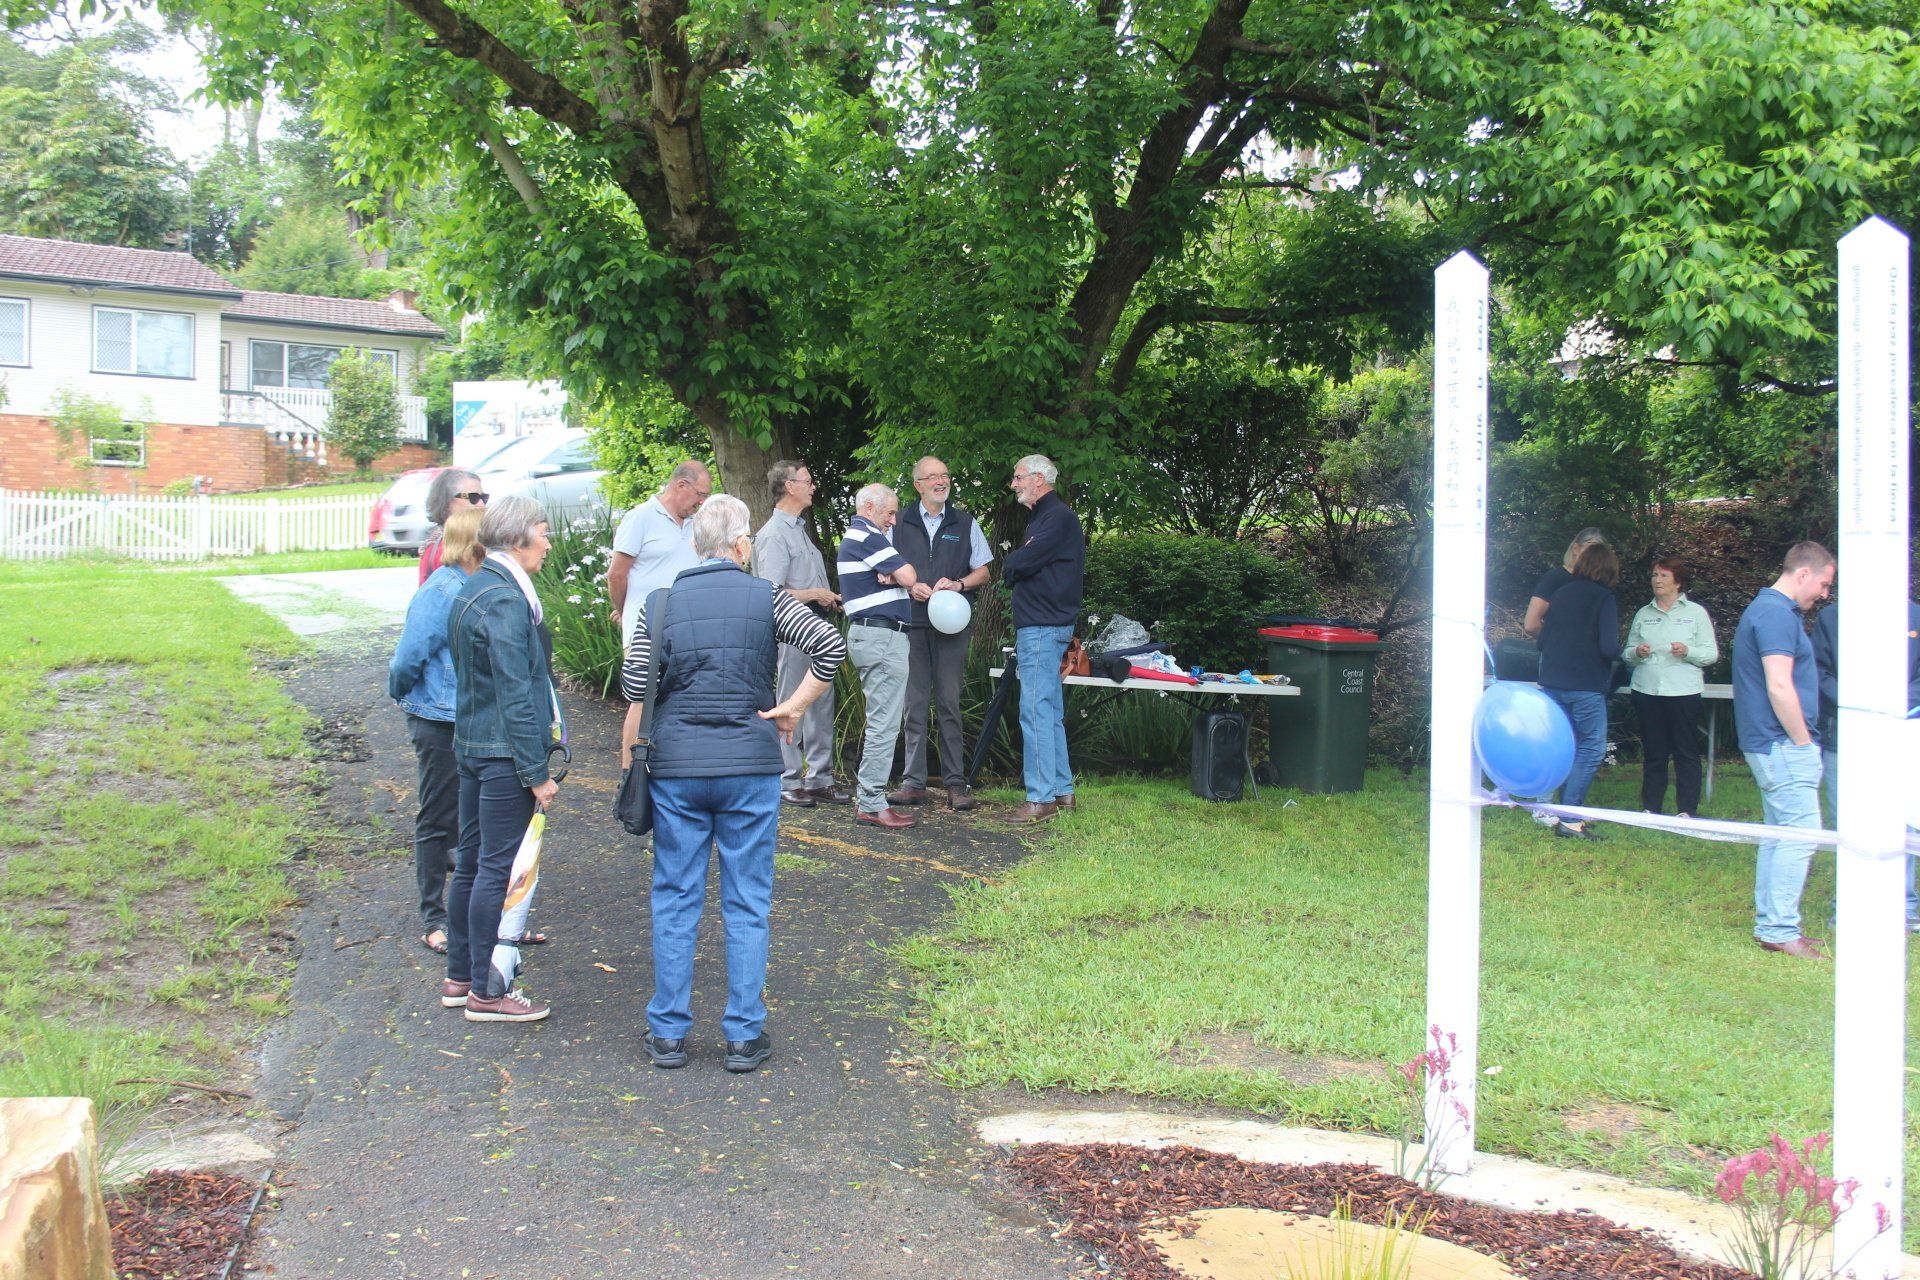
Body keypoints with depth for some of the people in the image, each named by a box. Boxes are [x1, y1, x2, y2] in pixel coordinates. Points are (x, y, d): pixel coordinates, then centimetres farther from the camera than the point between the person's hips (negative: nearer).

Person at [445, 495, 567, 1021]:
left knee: (470, 862, 16)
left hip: (471, 744, 10)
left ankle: (459, 976, 26)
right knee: (495, 869, -2)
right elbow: (515, 694, -21)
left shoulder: (473, 589, 12)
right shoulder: (506, 600, -19)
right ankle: (483, 993, 6)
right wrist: (537, 772, -18)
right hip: (505, 751, -10)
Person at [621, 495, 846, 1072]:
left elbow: (633, 682, -5)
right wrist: (793, 707, -4)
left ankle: (667, 1032, 15)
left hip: (675, 766, 1)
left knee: (675, 901, 10)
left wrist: (660, 725, 14)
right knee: (747, 903, 7)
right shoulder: (767, 597, -2)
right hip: (750, 767, -1)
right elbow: (830, 644, -14)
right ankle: (744, 1035, 10)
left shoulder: (660, 603, 2)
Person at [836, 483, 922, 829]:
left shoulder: (853, 537, 22)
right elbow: (909, 577, -18)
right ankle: (871, 804, -7)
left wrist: (889, 575, -5)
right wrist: (896, 575, 3)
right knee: (884, 724, -9)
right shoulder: (867, 537, -12)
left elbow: (899, 580, 17)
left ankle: (867, 794, 19)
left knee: (880, 721, 15)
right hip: (882, 635, -11)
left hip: (868, 634, 11)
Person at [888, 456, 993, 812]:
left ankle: (956, 782, 2)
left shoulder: (965, 523, 12)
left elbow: (983, 572, 12)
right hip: (910, 624, 0)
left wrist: (959, 584, -8)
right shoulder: (899, 523, 11)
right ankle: (913, 782, 5)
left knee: (949, 703, -1)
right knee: (914, 703, 1)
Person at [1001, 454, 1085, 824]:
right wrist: (1017, 563, 0)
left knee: (1036, 712, -10)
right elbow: (1020, 566, 20)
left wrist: (1010, 562, 0)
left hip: (1043, 628, -11)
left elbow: (1022, 564, -19)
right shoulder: (1042, 517, 21)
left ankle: (1041, 798, -9)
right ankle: (1062, 791, 18)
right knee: (1050, 713, 13)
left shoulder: (1058, 517, -12)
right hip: (1038, 626, 11)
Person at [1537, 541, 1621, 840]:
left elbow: (1542, 640, 10)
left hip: (1552, 683, 6)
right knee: (1591, 749, 0)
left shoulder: (1561, 594, 7)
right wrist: (1617, 650, 3)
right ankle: (1569, 818, -6)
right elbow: (1609, 647, -18)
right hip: (1586, 687, -6)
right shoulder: (1605, 599, -10)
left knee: (1568, 748, 15)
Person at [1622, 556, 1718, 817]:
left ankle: (1686, 810, 4)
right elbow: (1627, 653, 15)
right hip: (1646, 690, 3)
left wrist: (1688, 651, -17)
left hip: (1683, 691, -3)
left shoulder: (1696, 613, 5)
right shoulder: (1643, 614, 14)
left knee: (1686, 751, -1)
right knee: (1652, 751, 7)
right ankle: (1650, 808, 14)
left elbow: (1711, 654, 1)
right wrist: (1636, 652, -8)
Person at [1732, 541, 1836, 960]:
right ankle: (1780, 930, -6)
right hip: (1783, 744, -11)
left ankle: (1770, 925, 18)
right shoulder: (1777, 614, -16)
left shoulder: (1771, 610, 17)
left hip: (1775, 744, 11)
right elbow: (1779, 686, -22)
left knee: (1779, 835, 13)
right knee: (1799, 834, -9)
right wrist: (1804, 742, -15)